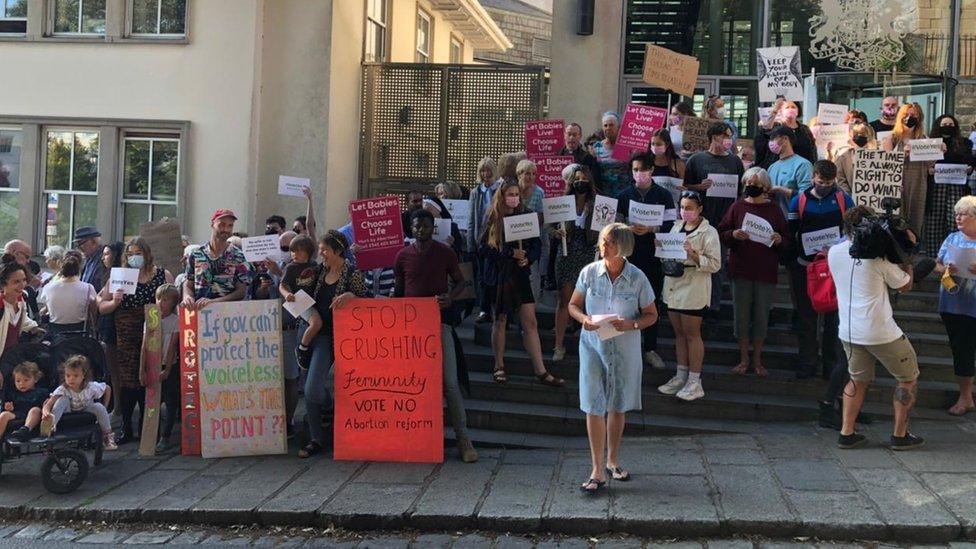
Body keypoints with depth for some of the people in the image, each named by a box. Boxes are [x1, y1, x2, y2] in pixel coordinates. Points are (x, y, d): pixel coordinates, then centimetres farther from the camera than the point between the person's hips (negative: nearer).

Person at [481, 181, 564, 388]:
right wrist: (510, 253, -18)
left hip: (520, 274, 2)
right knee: (500, 320, 8)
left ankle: (540, 371, 1)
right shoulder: (494, 220, -4)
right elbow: (485, 249, -10)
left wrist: (528, 259, -13)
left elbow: (537, 244, 5)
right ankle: (499, 367, 21)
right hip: (499, 275, -2)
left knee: (530, 322, 0)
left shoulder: (526, 216, 3)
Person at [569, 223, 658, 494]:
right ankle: (597, 471, 3)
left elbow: (651, 315, 1)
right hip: (593, 346, 0)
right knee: (594, 408, -4)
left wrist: (631, 325, -18)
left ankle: (612, 460, 33)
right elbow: (573, 304, 6)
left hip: (625, 349, 0)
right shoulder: (589, 272, -6)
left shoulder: (637, 278, -8)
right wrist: (583, 319, -15)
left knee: (618, 406, 14)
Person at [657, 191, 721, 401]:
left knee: (692, 334, -1)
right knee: (679, 333, 12)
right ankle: (681, 376, 21)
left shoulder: (708, 232, -8)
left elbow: (715, 264, -13)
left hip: (693, 289, -6)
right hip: (673, 285, 6)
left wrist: (693, 254, -24)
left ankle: (694, 381, 6)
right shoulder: (676, 227, 12)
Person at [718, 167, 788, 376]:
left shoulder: (774, 209, 2)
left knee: (761, 316, 6)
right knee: (741, 314, 5)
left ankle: (757, 360, 19)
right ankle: (744, 358, 18)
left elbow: (787, 240, 5)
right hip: (741, 269, 0)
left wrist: (779, 240, -17)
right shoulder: (737, 207, 2)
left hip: (766, 272, 0)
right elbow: (721, 233, 2)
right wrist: (733, 234, -18)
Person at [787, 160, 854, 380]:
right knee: (806, 316, 6)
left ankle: (831, 362, 16)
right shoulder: (799, 201, 1)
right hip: (805, 266, 0)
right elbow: (790, 233, 5)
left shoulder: (844, 200, 0)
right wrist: (790, 263, 2)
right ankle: (807, 361, 14)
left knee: (833, 316, 7)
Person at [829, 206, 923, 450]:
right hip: (881, 333, -5)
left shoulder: (834, 252, 2)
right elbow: (905, 285, 0)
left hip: (849, 331, 6)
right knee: (909, 378, 13)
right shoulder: (879, 255, -14)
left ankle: (847, 433, 14)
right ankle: (900, 435, 17)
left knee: (858, 380, 20)